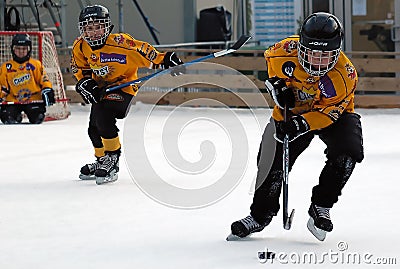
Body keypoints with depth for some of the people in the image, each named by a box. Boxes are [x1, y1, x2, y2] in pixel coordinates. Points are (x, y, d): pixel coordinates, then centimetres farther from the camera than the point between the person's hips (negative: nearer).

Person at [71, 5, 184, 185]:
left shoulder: (119, 42, -24)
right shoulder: (81, 47, -6)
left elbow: (142, 50, -26)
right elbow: (79, 68, 10)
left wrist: (164, 60, -36)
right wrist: (85, 83, -8)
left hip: (125, 88, -7)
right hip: (101, 89, 7)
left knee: (102, 113, -29)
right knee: (94, 129, 9)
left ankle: (112, 158, -17)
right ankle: (101, 162, 35)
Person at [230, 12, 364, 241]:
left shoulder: (344, 76, -31)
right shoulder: (287, 51, -26)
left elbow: (327, 112, -27)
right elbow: (271, 58, 0)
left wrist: (302, 124, -41)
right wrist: (277, 84, -10)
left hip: (331, 112, -2)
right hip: (292, 110, 2)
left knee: (347, 152, -26)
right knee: (274, 163, -4)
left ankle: (321, 207, -8)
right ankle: (261, 215, 20)